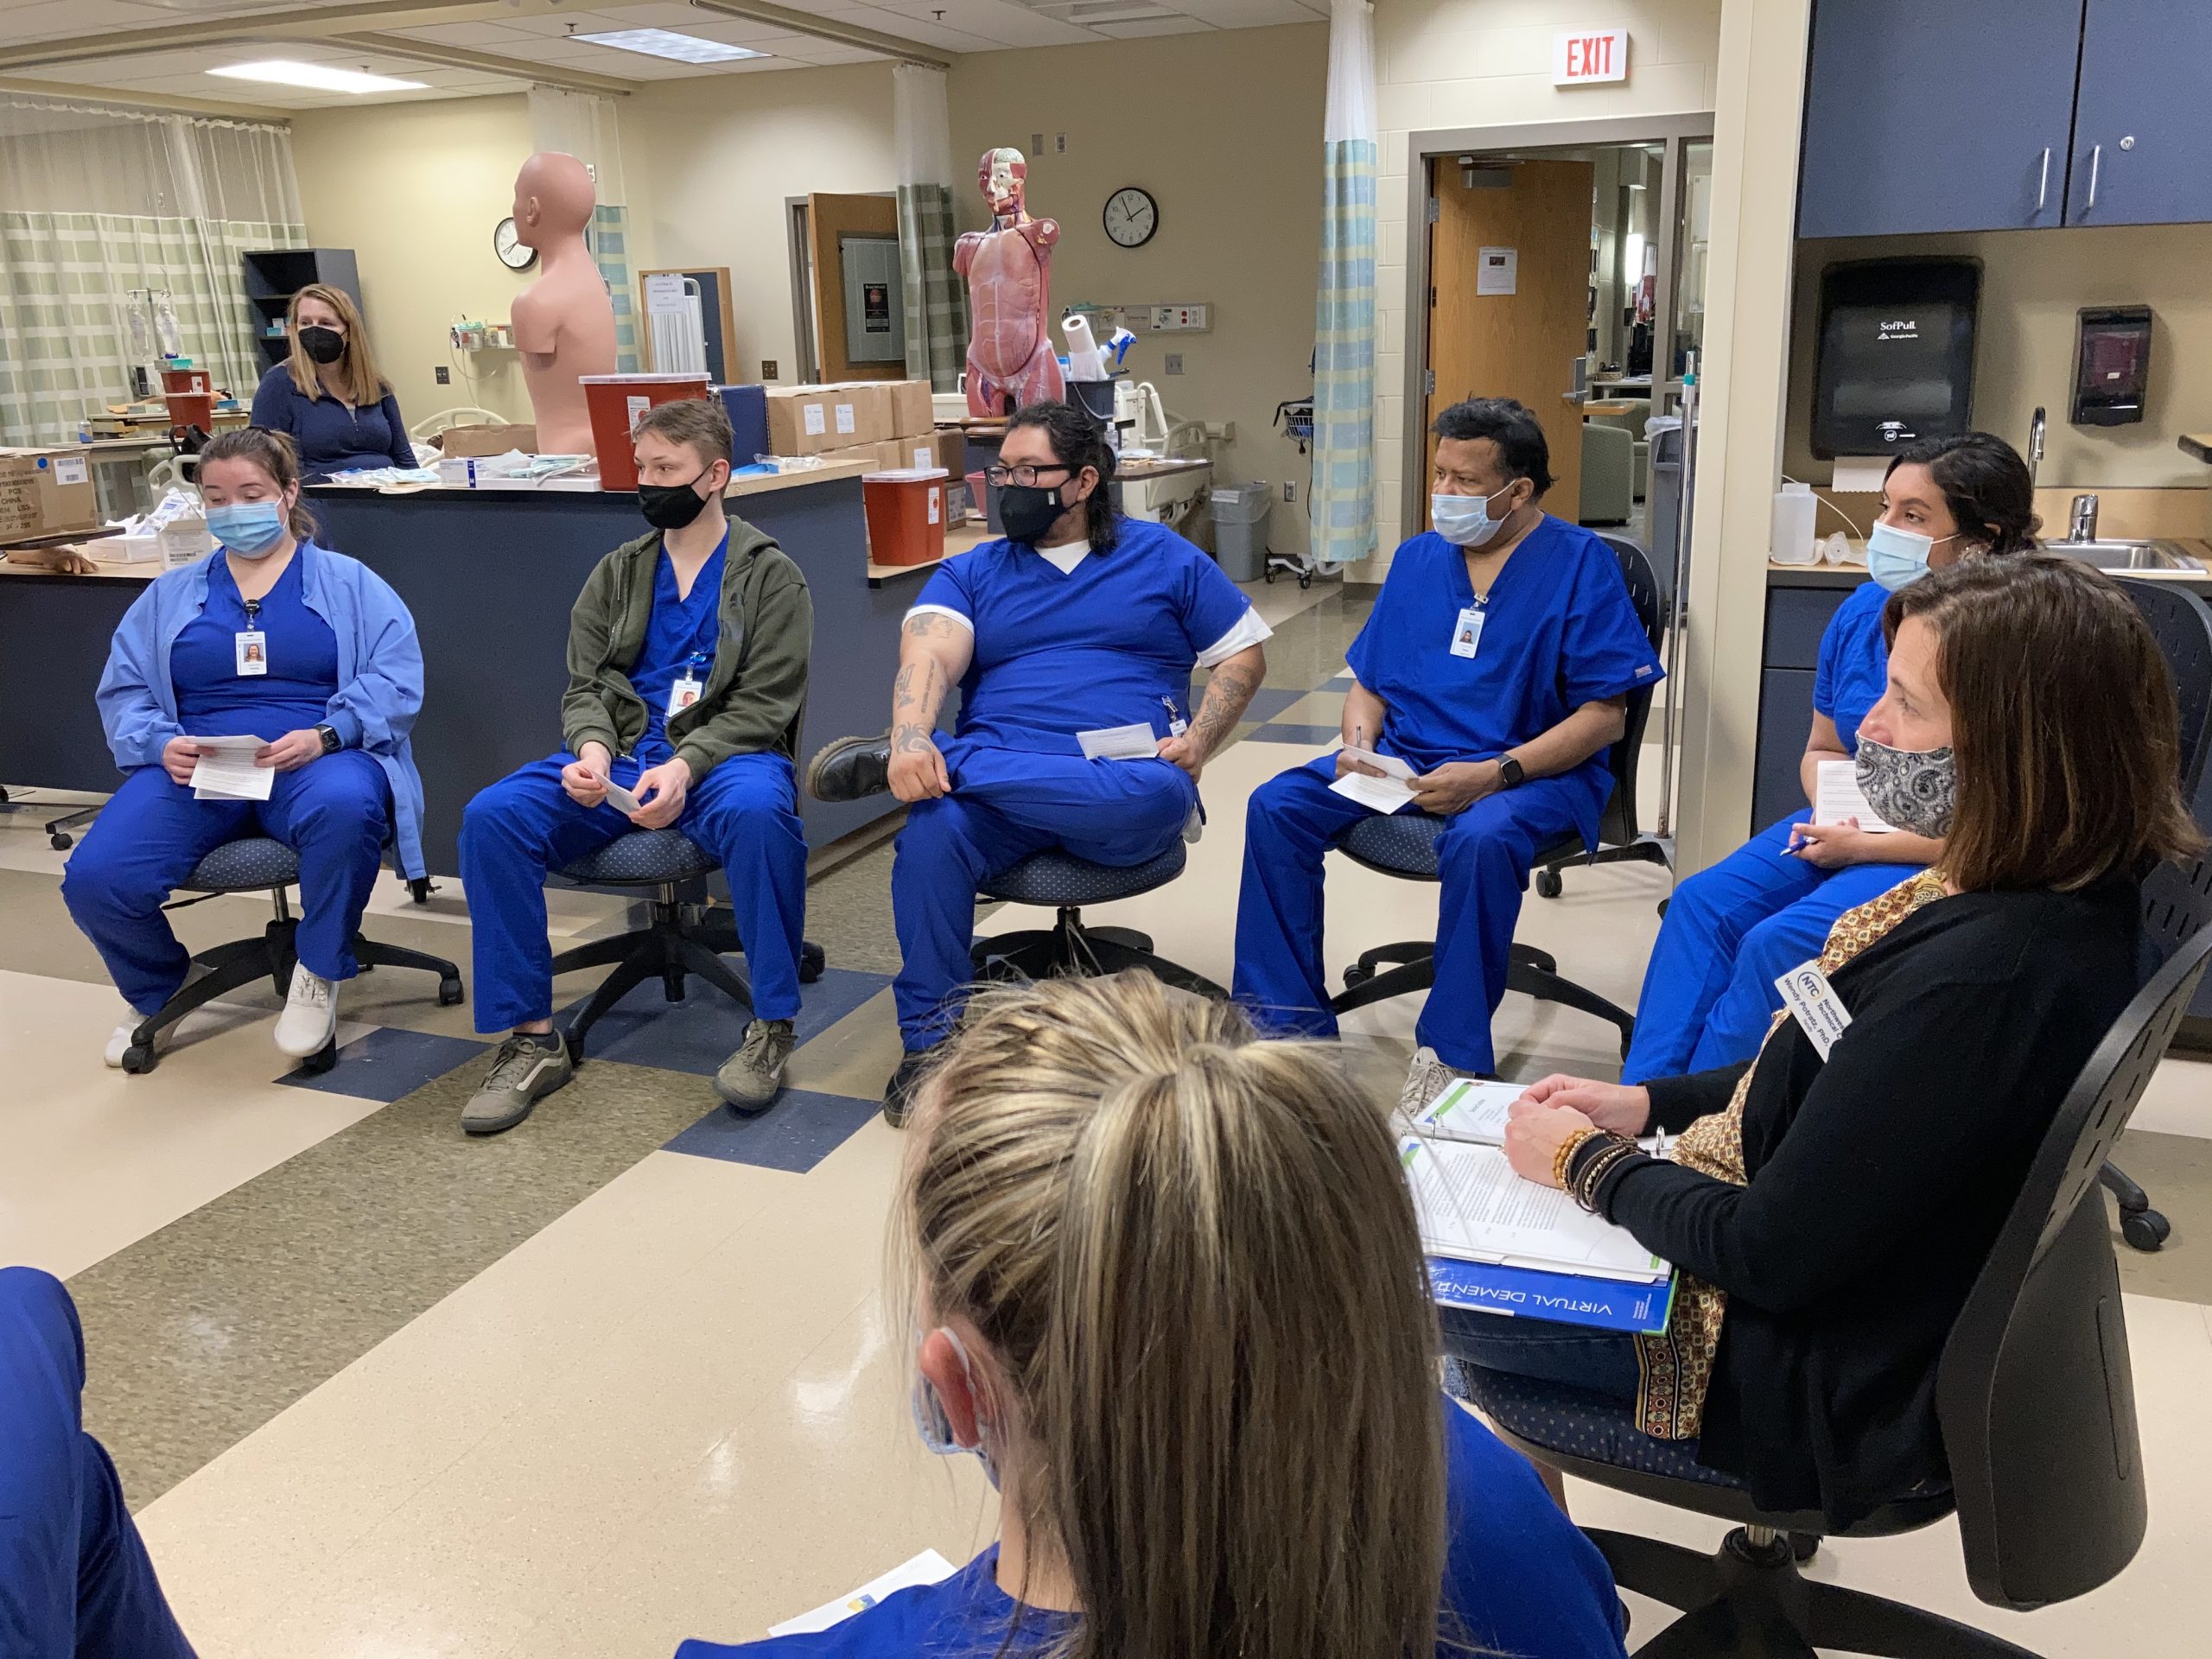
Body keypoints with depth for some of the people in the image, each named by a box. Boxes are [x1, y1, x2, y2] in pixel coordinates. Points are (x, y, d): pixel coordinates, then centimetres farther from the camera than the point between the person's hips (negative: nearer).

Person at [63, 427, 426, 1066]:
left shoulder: (347, 582, 11)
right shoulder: (171, 594, 22)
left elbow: (395, 678, -2)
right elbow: (124, 691, 14)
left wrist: (324, 736, -19)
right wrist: (162, 744, -9)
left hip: (314, 762, -3)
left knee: (346, 806, -41)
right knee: (95, 877, -23)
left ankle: (319, 974, -14)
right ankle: (157, 993, 12)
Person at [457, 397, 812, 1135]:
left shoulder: (770, 574, 4)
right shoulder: (617, 573, 18)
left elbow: (764, 705, -5)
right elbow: (584, 686, 12)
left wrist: (685, 765, -22)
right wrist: (592, 748, -13)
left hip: (723, 754, -4)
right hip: (621, 758, 4)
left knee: (757, 811, -40)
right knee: (490, 816, -22)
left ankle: (771, 1026, -24)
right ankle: (531, 1038, -14)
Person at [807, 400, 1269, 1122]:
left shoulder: (1165, 558, 14)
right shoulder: (970, 572, 15)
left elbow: (1245, 656, 14)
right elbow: (929, 655, -5)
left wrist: (1198, 741, -5)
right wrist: (912, 740, -27)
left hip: (1123, 784, -1)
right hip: (993, 781, 1)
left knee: (1158, 796, -39)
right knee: (931, 833, -34)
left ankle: (913, 763, -29)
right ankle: (928, 1044, -19)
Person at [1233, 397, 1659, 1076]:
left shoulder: (1581, 562, -3)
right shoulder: (1417, 557, 14)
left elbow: (1606, 714, -10)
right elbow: (1368, 681, 18)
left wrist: (1492, 775, -22)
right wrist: (1357, 741, -7)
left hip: (1532, 770, -5)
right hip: (1401, 759, 5)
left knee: (1482, 837, -38)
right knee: (1277, 807, -15)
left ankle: (1455, 1056, -22)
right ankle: (1288, 1026, -7)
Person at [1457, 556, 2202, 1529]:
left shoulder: (1979, 977, -36)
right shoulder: (2070, 899, -6)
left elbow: (1770, 1254, -28)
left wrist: (1585, 1161, -13)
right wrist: (1652, 1103, 4)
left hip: (1828, 1386, -9)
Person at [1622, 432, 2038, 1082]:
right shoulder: (1865, 609, 2)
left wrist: (1861, 846, -17)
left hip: (1950, 859, -7)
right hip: (1851, 829, 8)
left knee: (1779, 943, -25)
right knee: (1704, 902, -12)